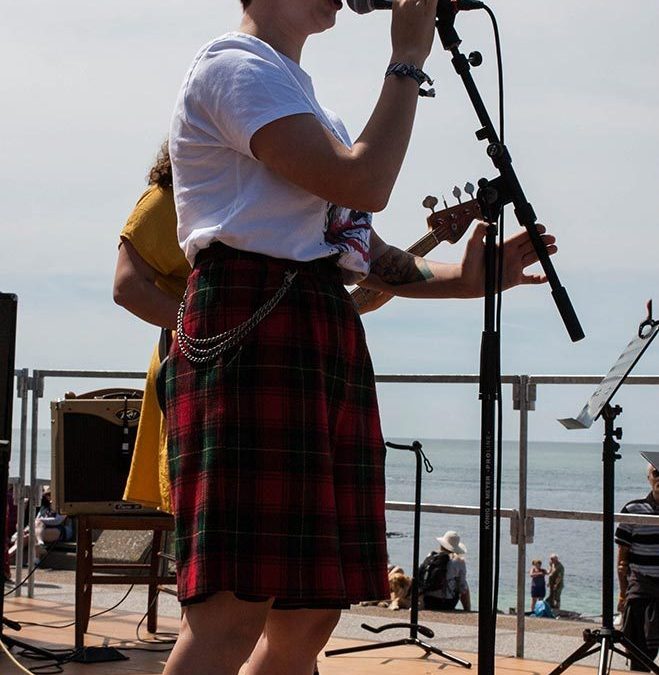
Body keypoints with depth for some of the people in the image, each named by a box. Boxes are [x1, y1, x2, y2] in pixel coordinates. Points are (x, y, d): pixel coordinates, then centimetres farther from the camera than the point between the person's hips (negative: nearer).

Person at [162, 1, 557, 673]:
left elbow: (357, 253, 26)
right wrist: (408, 58, -1)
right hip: (254, 324, -10)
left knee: (308, 617, 5)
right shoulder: (235, 64, 0)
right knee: (232, 616, -15)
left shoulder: (297, 89, 29)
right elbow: (363, 184, -12)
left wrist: (462, 278, 13)